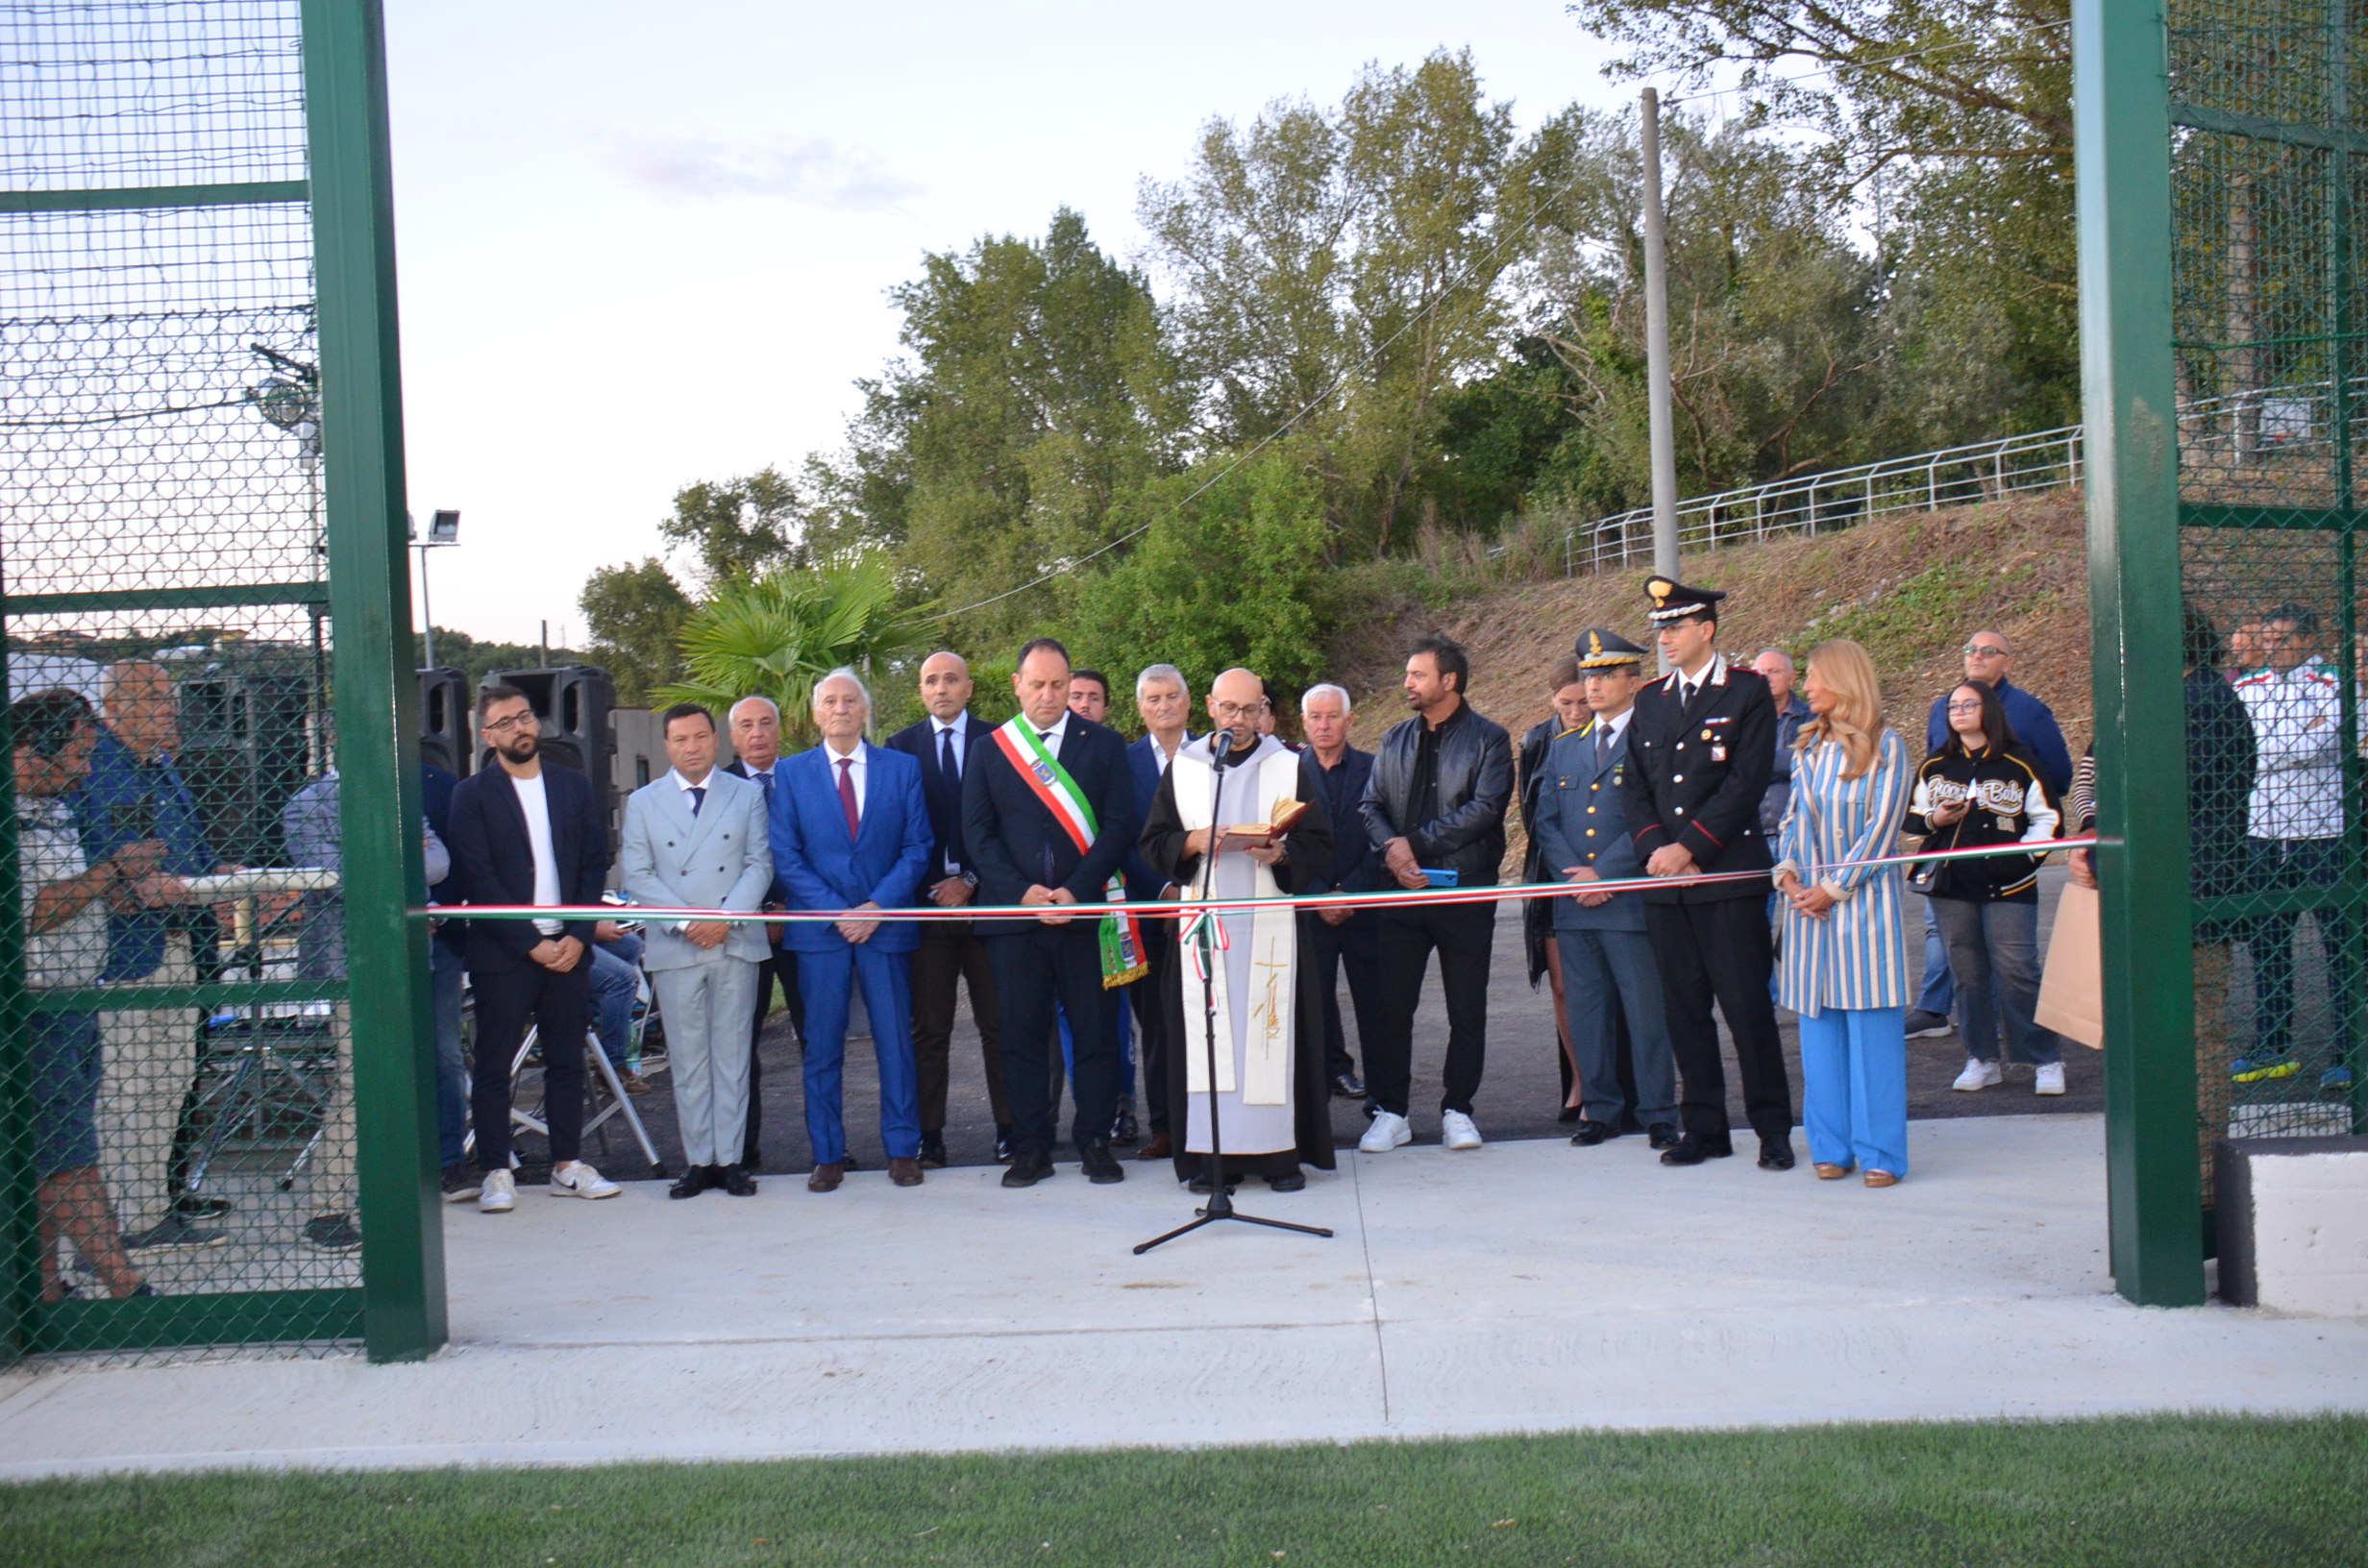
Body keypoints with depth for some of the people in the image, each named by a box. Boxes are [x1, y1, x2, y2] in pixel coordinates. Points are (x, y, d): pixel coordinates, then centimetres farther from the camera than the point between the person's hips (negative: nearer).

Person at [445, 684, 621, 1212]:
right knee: (494, 1065, 0)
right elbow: (478, 880, -7)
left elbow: (596, 864, 8)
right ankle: (495, 1173, 7)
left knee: (567, 1060, 8)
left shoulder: (574, 786, 10)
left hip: (568, 947, 4)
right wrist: (531, 943, -12)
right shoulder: (472, 795, -1)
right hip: (502, 952, -3)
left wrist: (578, 935, -5)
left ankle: (568, 1166, 16)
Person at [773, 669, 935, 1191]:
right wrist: (836, 912, -10)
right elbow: (786, 856, 1)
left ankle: (902, 1150, 13)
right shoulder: (792, 774, 6)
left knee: (897, 1041, 3)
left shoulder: (902, 768, 7)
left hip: (886, 923, 0)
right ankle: (827, 1156, 11)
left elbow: (917, 848, 3)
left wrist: (878, 906, -10)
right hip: (820, 929, 0)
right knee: (822, 1045, 3)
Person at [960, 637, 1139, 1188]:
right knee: (1022, 1033, 3)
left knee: (1096, 1032, 2)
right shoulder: (989, 751, 10)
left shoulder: (1104, 745, 7)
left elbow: (1119, 826, 0)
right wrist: (1023, 891, -9)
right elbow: (977, 834, 4)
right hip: (1014, 914, 1)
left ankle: (1095, 1142, 12)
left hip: (1086, 911, -1)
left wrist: (1075, 890, -11)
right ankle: (1030, 1147, 11)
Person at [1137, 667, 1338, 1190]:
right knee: (1207, 1031, -2)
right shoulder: (1181, 769, 12)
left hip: (1271, 923, -1)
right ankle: (1211, 1154, 3)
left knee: (1272, 1026, -4)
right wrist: (1194, 842, -10)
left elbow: (1321, 845, 5)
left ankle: (1280, 1151, 3)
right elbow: (1153, 843, 9)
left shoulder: (1293, 767, 9)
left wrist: (1283, 852, -15)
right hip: (1203, 921, 1)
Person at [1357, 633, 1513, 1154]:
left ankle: (1457, 1110, 16)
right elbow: (1371, 805, 9)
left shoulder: (1489, 740, -1)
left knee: (1466, 1010, 4)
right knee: (1391, 1007, 0)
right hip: (1402, 892, 3)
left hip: (1465, 890, -3)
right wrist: (1391, 847, -12)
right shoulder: (1395, 740, 14)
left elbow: (1485, 808, -13)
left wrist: (1417, 842, -14)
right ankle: (1391, 1112, 9)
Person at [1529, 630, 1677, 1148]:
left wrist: (1603, 873, -14)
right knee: (1586, 1010, 8)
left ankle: (1659, 1115, 7)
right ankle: (1600, 1109, 18)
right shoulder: (1563, 747, 17)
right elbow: (1544, 819, 12)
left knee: (1647, 1011, -2)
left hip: (1631, 901, -5)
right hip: (1574, 905, 5)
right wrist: (1571, 874, -5)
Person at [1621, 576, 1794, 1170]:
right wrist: (1656, 848, -5)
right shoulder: (1649, 700, 15)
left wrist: (1688, 847, -13)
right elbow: (1637, 787, 12)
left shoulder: (1748, 692, -2)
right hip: (1665, 883, 5)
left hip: (1730, 876, -5)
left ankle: (1774, 1130, 9)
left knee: (1748, 1008, -2)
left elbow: (1746, 783, -10)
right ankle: (1703, 1129, 17)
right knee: (1684, 1010, 8)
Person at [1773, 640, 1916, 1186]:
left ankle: (1879, 1152, 4)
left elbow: (1881, 828, -8)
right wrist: (1788, 872, -2)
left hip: (1864, 897, -5)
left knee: (1872, 1026, -3)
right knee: (1818, 1026, 7)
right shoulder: (1808, 747, 12)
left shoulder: (1886, 746, -4)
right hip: (1809, 898, 5)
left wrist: (1834, 887, -12)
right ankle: (1832, 1146, 15)